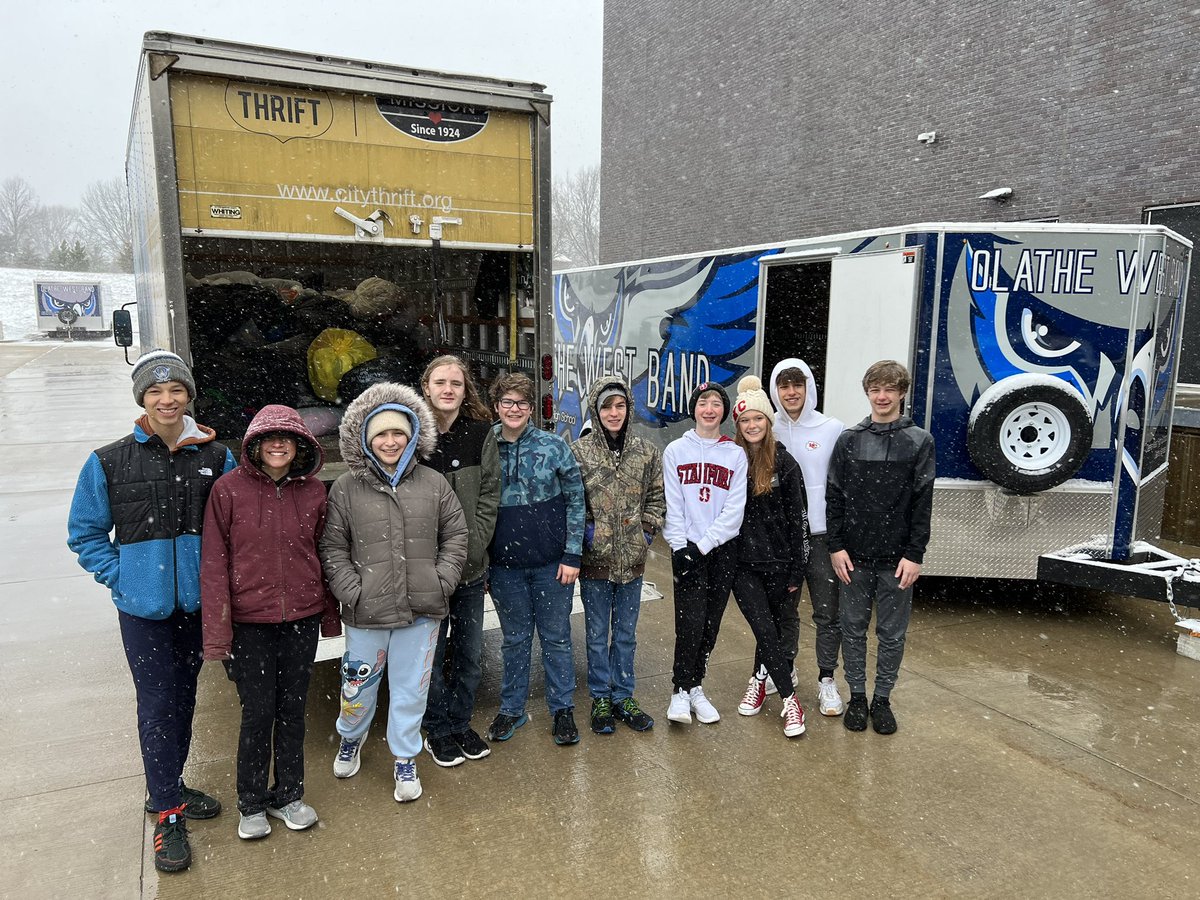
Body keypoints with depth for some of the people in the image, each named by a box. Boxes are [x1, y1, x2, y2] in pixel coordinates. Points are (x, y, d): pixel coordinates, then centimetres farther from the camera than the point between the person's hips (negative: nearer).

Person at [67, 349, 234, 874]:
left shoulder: (216, 457, -2)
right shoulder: (109, 463, -6)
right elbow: (84, 532, 3)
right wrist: (120, 577, -6)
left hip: (198, 602, 2)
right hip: (144, 608, -2)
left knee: (184, 697, 17)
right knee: (157, 705, 3)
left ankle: (168, 788, 37)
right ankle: (168, 815, 18)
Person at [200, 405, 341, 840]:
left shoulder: (313, 491, 0)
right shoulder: (229, 489, -8)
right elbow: (214, 563, -7)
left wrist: (329, 616, 9)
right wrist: (217, 631, -11)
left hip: (301, 621, 3)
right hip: (249, 623, -2)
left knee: (292, 710, 13)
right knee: (258, 713, 6)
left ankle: (288, 796, 31)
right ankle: (251, 804, 27)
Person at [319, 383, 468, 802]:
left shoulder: (434, 484, 1)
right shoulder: (346, 488, -3)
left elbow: (455, 535, 8)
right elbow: (332, 547, 1)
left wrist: (442, 582, -2)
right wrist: (352, 592, -8)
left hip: (421, 611, 1)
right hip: (365, 613, 0)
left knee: (411, 688, 12)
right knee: (358, 686, 17)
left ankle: (405, 759, 33)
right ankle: (351, 739, 48)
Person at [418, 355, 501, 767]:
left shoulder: (481, 432, 0)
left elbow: (489, 496, 0)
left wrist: (472, 546, -11)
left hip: (471, 563, 2)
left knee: (469, 651, 14)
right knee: (433, 650, 10)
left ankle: (461, 723, 33)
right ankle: (437, 730, 29)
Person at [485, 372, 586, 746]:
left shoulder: (553, 446, -5)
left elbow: (576, 500, -2)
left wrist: (572, 555, -6)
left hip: (551, 562, -1)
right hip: (506, 565, 1)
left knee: (556, 637, 10)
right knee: (515, 638, 14)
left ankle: (563, 709, 26)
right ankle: (511, 709, 30)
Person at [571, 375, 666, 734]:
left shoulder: (647, 451, 2)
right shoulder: (578, 452, -7)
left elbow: (657, 497, 9)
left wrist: (647, 530, -1)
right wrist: (584, 530, -12)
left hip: (632, 560, 3)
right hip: (595, 560, -2)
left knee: (626, 634, 15)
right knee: (597, 634, 12)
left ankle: (623, 697, 30)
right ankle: (601, 698, 27)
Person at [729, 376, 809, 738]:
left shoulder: (784, 463, -3)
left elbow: (797, 519, -2)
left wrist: (796, 570, -3)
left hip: (777, 561, 0)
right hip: (742, 563, 0)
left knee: (773, 628, 11)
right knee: (766, 630, -6)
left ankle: (759, 680, 36)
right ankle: (790, 699, 7)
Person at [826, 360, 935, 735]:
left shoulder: (919, 441, 0)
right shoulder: (849, 439, 3)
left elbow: (922, 502, -3)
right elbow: (834, 496, 3)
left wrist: (914, 554, -8)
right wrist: (836, 546, -4)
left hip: (897, 558, -1)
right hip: (854, 556, 1)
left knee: (892, 633, 9)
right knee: (854, 628, 10)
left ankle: (882, 699, 24)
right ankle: (857, 696, 24)